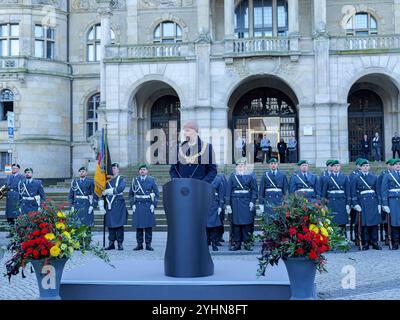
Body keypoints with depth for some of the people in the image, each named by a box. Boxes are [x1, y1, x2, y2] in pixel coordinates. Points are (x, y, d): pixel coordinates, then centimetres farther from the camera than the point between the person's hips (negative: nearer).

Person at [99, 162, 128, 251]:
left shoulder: (121, 179, 6)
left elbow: (120, 188, -13)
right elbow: (102, 193, 12)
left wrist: (108, 191, -13)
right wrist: (101, 206, 5)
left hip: (119, 204, -3)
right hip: (109, 205, 3)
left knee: (119, 224, -3)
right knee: (110, 225, 3)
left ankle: (120, 244, 3)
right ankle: (111, 243, 9)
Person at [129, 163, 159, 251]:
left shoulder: (151, 180, 4)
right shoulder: (135, 180, 7)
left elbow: (156, 194, 4)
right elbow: (131, 194, 11)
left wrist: (153, 205, -5)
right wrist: (132, 204, 1)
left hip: (148, 205, -1)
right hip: (138, 206, 1)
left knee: (149, 226, 0)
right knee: (138, 226, 1)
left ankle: (148, 244, 6)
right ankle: (139, 244, 9)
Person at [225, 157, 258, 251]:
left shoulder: (251, 176, 6)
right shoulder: (233, 176, 8)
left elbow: (254, 190, 4)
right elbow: (228, 191, 5)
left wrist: (252, 201, -7)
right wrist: (227, 204, -1)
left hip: (247, 202, -1)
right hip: (235, 202, 1)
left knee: (247, 223, -2)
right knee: (236, 223, 2)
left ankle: (247, 242, 8)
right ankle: (237, 243, 9)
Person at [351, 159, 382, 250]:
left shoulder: (374, 177, 10)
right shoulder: (356, 178, 3)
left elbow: (378, 191, 12)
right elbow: (353, 193, 2)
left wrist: (379, 204, 7)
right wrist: (355, 204, -7)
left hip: (373, 201, 2)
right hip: (362, 202, -2)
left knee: (374, 223, 2)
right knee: (364, 223, -1)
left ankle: (375, 243, 11)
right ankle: (365, 244, 8)